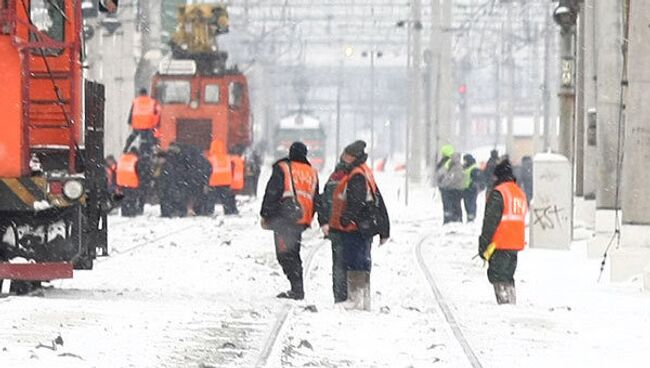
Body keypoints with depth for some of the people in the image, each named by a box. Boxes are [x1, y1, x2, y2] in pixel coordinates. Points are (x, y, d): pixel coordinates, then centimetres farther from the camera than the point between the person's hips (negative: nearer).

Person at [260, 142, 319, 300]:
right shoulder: (312, 173, 15)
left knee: (285, 254, -6)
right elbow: (315, 200, 19)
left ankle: (297, 289, -17)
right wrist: (308, 221, 25)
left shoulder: (282, 168, -3)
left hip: (283, 220, -6)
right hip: (302, 221, 6)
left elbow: (272, 193, -7)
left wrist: (265, 215, -1)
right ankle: (297, 289, 15)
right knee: (294, 253, 16)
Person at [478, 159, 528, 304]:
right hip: (516, 244, 8)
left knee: (497, 276, -5)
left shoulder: (498, 193, -11)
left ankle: (505, 302, -13)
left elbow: (490, 221, -14)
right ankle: (512, 303, 17)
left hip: (500, 244, -8)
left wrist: (483, 245, -11)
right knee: (508, 276, 17)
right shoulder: (520, 193, 15)